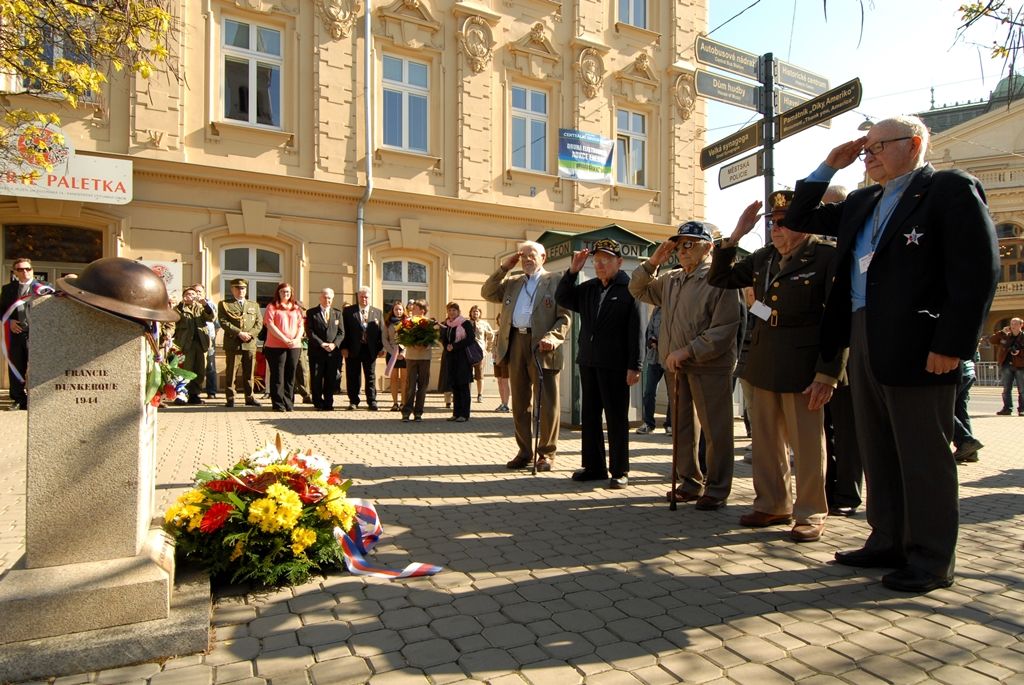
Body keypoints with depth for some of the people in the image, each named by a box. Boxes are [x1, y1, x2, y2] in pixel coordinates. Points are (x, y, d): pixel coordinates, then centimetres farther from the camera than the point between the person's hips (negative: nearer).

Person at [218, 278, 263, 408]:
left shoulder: (254, 305, 19)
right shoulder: (224, 304, 8)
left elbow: (259, 323, 10)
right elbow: (223, 322, -5)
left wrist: (250, 334, -7)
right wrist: (239, 333, -15)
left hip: (250, 344, 3)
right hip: (233, 343, -3)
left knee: (249, 373, 6)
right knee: (231, 372, -1)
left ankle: (249, 397, 13)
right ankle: (230, 398, 6)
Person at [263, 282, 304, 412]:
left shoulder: (296, 308, 16)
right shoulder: (272, 307, 4)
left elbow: (300, 326, 12)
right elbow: (270, 325, -7)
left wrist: (297, 339, -7)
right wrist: (284, 339, -15)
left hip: (294, 346, 4)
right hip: (276, 346, -3)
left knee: (290, 376, 6)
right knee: (277, 376, -1)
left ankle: (289, 403, 12)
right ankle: (278, 404, 4)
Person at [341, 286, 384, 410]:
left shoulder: (378, 313, 9)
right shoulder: (348, 311, 4)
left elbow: (381, 331, 5)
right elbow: (344, 330, -1)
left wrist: (381, 348, -3)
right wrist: (344, 347, -8)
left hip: (370, 349, 1)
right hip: (353, 349, -1)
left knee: (371, 376, 6)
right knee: (353, 376, 5)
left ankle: (372, 402, 13)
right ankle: (353, 401, 16)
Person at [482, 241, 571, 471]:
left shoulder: (555, 281, 4)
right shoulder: (512, 282, 21)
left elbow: (564, 317, -3)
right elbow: (487, 293, 14)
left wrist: (552, 337, -20)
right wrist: (504, 267, 9)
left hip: (541, 347, -5)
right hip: (515, 343, 5)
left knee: (547, 403, -1)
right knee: (520, 403, 10)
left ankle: (546, 452, 10)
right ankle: (524, 451, 20)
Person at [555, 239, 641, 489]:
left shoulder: (629, 289, -6)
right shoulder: (588, 288, 12)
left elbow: (636, 330, -10)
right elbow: (562, 298, 10)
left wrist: (634, 366, -15)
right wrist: (573, 271, -1)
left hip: (615, 365, -6)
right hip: (588, 362, 6)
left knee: (616, 418, 3)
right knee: (589, 416, 11)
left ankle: (619, 471, 12)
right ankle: (593, 466, 22)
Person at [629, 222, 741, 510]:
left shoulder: (720, 280, -9)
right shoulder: (670, 280, 12)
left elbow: (724, 330, -15)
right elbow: (638, 290, 22)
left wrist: (688, 351, -21)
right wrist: (653, 261, 7)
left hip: (710, 366, -7)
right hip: (676, 367, 7)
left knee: (715, 429, 0)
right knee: (682, 428, 13)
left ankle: (717, 490, 12)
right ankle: (691, 483, 26)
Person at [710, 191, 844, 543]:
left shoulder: (828, 257, -8)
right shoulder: (763, 258, 9)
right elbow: (720, 279, 16)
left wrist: (827, 374, -15)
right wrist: (735, 236, 3)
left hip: (802, 369, -6)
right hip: (763, 365, 6)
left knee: (807, 445, 4)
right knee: (766, 441, 14)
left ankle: (811, 514, 19)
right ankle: (772, 505, 28)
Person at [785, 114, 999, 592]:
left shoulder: (950, 189, -2)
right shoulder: (861, 203, 19)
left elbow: (978, 270, -11)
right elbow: (798, 220, 25)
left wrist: (952, 344, -18)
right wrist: (829, 166, 16)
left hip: (916, 347, -7)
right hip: (863, 342, 8)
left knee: (922, 456, 1)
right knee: (878, 452, 13)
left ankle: (931, 560, 14)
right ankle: (888, 543, 25)